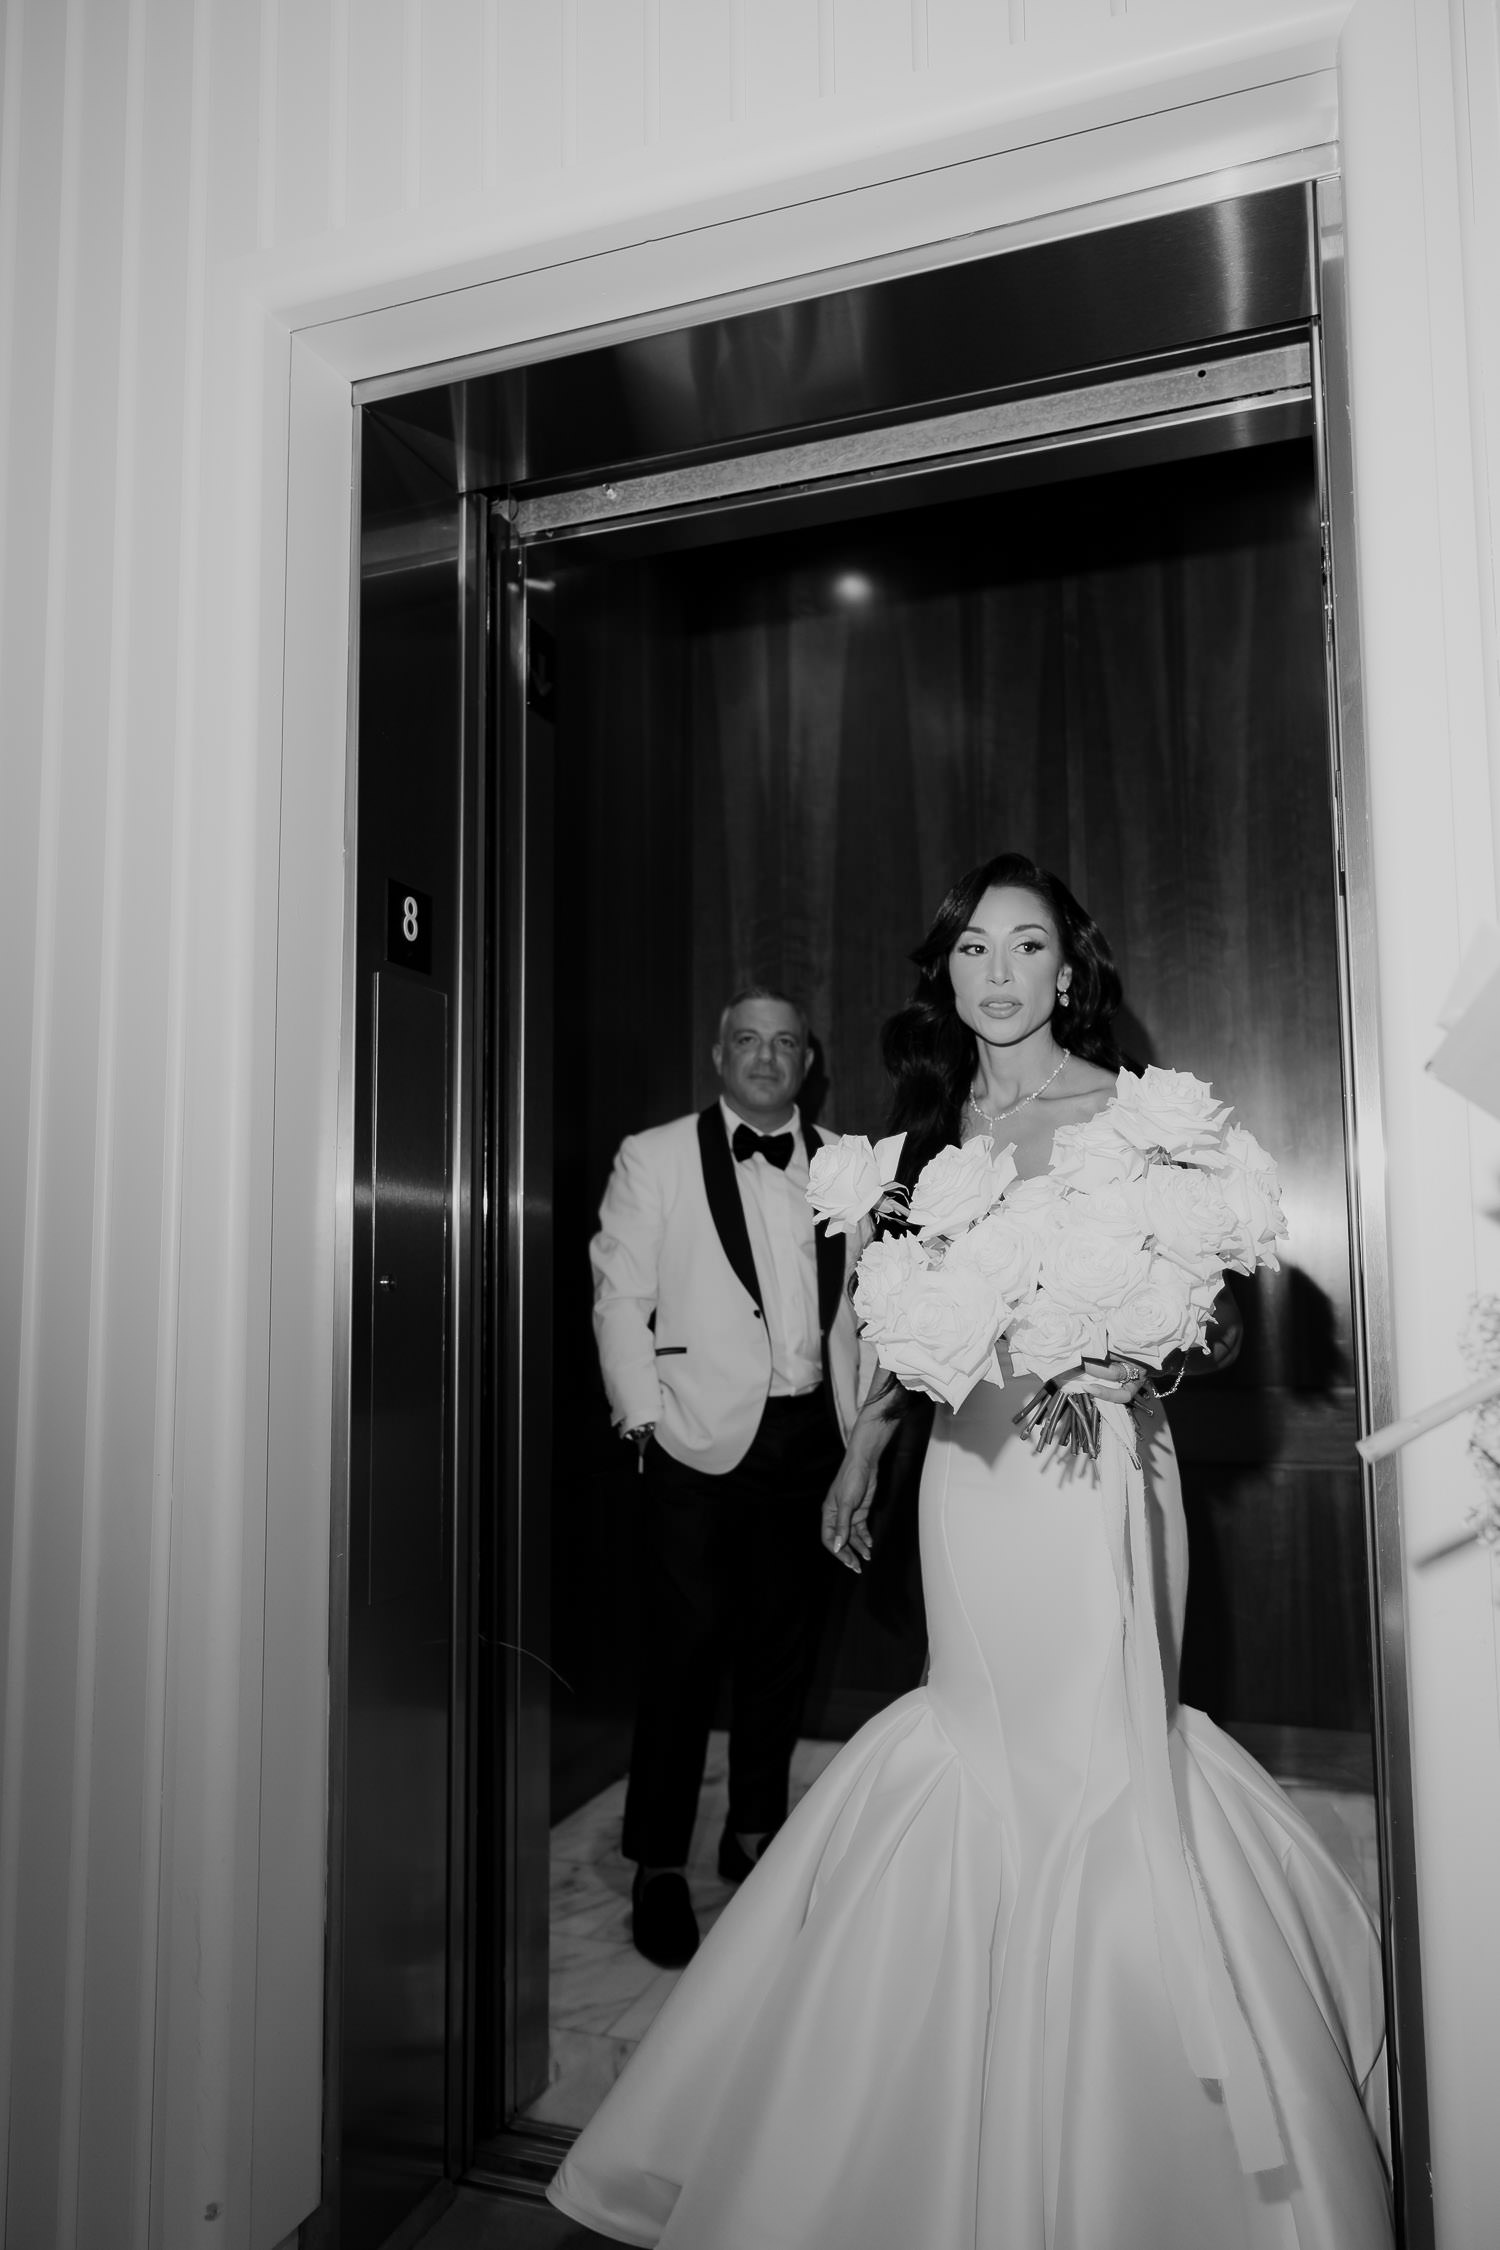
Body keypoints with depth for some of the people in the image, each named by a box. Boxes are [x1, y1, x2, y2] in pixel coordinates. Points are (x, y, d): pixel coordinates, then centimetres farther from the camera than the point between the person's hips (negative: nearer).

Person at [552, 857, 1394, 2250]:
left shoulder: (1127, 1110, -3)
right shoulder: (942, 1121, 12)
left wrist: (1126, 1353, -24)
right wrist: (862, 1449, 20)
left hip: (1091, 1463, -4)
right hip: (968, 1464, 5)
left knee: (1090, 1745, 0)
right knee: (985, 1749, 10)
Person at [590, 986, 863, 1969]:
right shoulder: (654, 1157, 2)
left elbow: (864, 1302, 9)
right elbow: (620, 1299, 0)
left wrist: (861, 1424, 4)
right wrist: (646, 1419, -6)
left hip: (812, 1437, 3)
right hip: (700, 1439, -3)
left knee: (786, 1643, 13)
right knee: (684, 1648, 0)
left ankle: (757, 1832, 32)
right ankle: (660, 1865, 17)